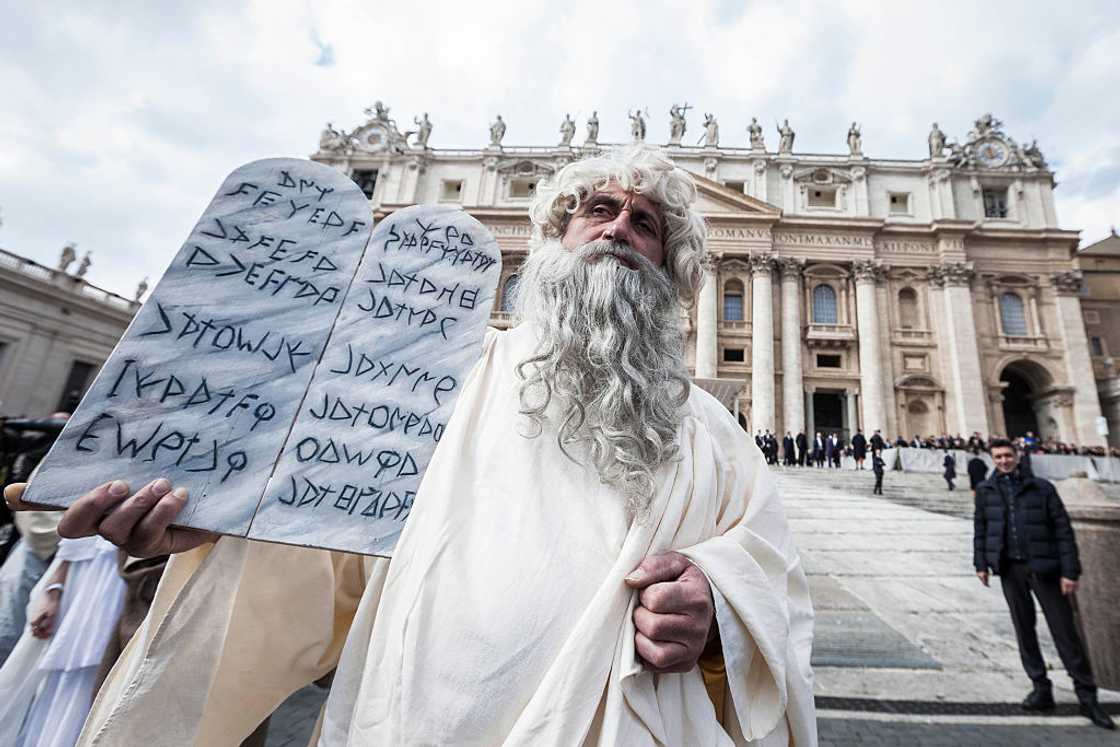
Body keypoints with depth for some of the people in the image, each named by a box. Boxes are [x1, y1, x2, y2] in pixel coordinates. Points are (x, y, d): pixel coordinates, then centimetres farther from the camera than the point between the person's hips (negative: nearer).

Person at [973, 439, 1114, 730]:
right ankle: (1041, 689, 22)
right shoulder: (985, 490, 4)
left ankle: (1088, 698, 19)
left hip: (1043, 567, -2)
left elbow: (1063, 529, -2)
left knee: (1064, 631, 4)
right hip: (1010, 569, 2)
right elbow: (980, 528, 8)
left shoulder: (1042, 487, -1)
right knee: (1024, 629, 9)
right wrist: (981, 563, 4)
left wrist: (1070, 571, -8)